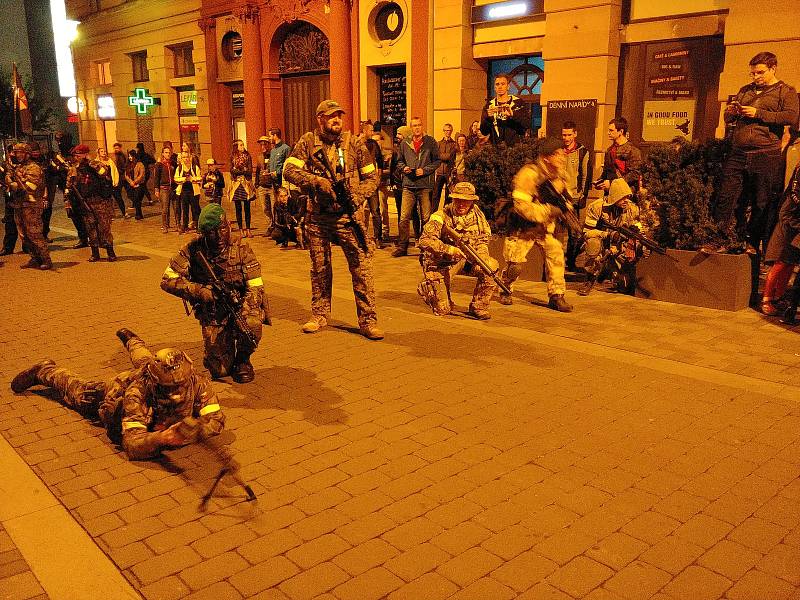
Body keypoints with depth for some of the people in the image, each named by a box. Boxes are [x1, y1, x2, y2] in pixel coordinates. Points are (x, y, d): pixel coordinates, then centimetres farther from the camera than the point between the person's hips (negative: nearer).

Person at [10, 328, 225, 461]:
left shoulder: (197, 382, -44)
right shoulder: (139, 393, -52)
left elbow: (216, 419, -37)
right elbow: (131, 445, -54)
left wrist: (196, 429, -55)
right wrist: (162, 438, -72)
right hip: (116, 391, -4)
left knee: (143, 358, 39)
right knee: (76, 393, 26)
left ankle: (130, 339, 71)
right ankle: (44, 371, 54)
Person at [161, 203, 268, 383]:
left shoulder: (241, 248, -12)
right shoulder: (193, 250, -11)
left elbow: (256, 287, -14)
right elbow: (167, 280, -11)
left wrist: (244, 309, -34)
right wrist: (199, 291, -24)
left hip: (239, 305, 0)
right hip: (212, 313, 1)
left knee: (252, 324, -36)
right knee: (219, 370, -8)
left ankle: (242, 359, -1)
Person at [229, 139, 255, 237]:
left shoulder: (247, 156, 9)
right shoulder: (233, 157, 8)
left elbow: (250, 171, 3)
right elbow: (232, 171, 2)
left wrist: (239, 170, -7)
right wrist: (244, 170, -7)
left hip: (246, 184, 0)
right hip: (237, 184, 0)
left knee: (247, 208, 0)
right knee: (238, 209, 1)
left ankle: (248, 229, 5)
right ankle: (241, 230, 5)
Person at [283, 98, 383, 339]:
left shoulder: (354, 143, 3)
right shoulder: (308, 141, 2)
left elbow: (371, 177, 7)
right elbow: (289, 170, -7)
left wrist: (358, 196, -10)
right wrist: (317, 181, -20)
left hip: (348, 216, -1)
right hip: (317, 217, 1)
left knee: (362, 267, -5)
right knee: (319, 268, 12)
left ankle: (368, 321, 1)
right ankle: (319, 315, 28)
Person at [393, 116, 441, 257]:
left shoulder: (431, 142, 3)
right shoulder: (404, 143, 10)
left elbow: (437, 161, 2)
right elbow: (399, 161, 18)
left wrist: (424, 170, -11)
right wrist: (404, 168, -3)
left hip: (425, 185, -2)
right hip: (408, 185, 2)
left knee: (426, 218, 4)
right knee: (404, 217, -2)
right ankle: (402, 246, 5)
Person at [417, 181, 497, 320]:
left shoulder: (476, 213, -5)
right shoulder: (441, 217, -20)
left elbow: (484, 237, 6)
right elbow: (424, 241, -28)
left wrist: (480, 258, -13)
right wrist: (450, 250, -38)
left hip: (467, 257, 5)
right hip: (441, 263, -4)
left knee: (491, 266, -22)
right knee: (442, 310, -5)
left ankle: (478, 307, -5)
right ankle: (426, 287, 29)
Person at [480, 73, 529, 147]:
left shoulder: (519, 103, 7)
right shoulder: (489, 105, 11)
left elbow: (527, 124, -6)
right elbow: (484, 131, 5)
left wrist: (512, 114, -20)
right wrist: (488, 117, -13)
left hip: (515, 146, -1)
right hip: (495, 146, 1)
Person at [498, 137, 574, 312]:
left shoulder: (558, 174, 1)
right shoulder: (529, 173, -23)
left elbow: (565, 197, 15)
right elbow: (521, 205, -28)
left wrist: (565, 206, -9)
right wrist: (547, 211, -30)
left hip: (545, 226, 6)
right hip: (523, 227, -6)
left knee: (556, 253, -12)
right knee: (515, 264, -2)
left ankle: (556, 297, -4)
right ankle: (505, 291, 28)